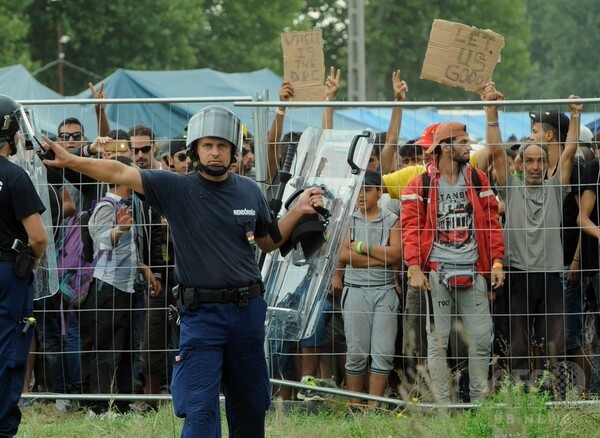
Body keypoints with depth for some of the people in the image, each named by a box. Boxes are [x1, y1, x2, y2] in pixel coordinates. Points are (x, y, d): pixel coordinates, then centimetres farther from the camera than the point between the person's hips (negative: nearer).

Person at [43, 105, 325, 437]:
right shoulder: (176, 189, -5)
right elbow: (119, 173, -13)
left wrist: (297, 212, 6)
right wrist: (71, 161, -24)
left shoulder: (249, 191, 7)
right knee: (200, 411, -8)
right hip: (201, 312, -4)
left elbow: (268, 241, 20)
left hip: (247, 309, 4)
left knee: (250, 405, 13)